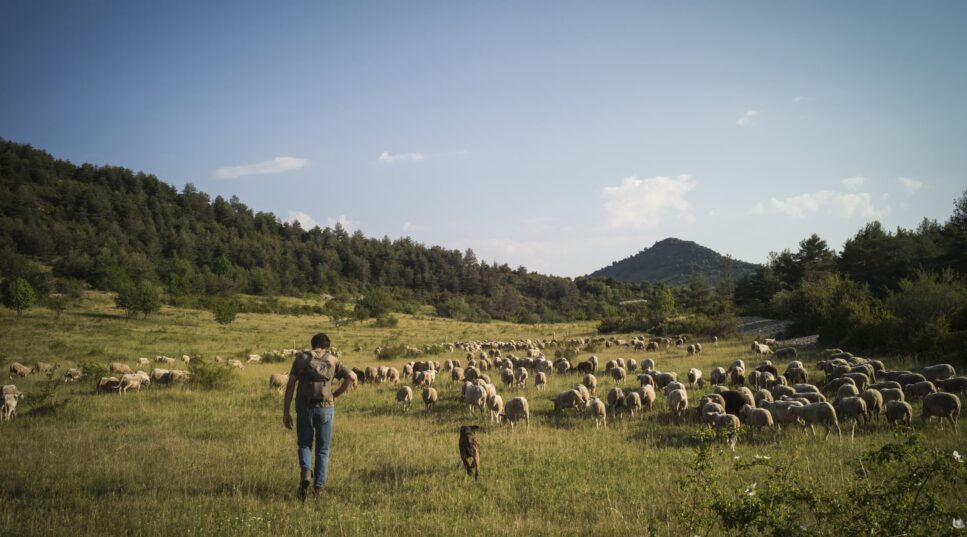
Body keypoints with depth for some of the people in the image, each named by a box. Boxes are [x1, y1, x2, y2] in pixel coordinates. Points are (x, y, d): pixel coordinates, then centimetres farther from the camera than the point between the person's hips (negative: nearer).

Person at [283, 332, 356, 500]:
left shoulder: (301, 358, 6)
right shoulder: (332, 361, 9)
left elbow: (290, 385, 0)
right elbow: (352, 377, -2)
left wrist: (285, 412, 2)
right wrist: (336, 394, 7)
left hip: (304, 408, 0)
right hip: (325, 408, 0)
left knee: (304, 444, 16)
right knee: (322, 449, 12)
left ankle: (305, 472, -11)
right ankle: (319, 486, 13)